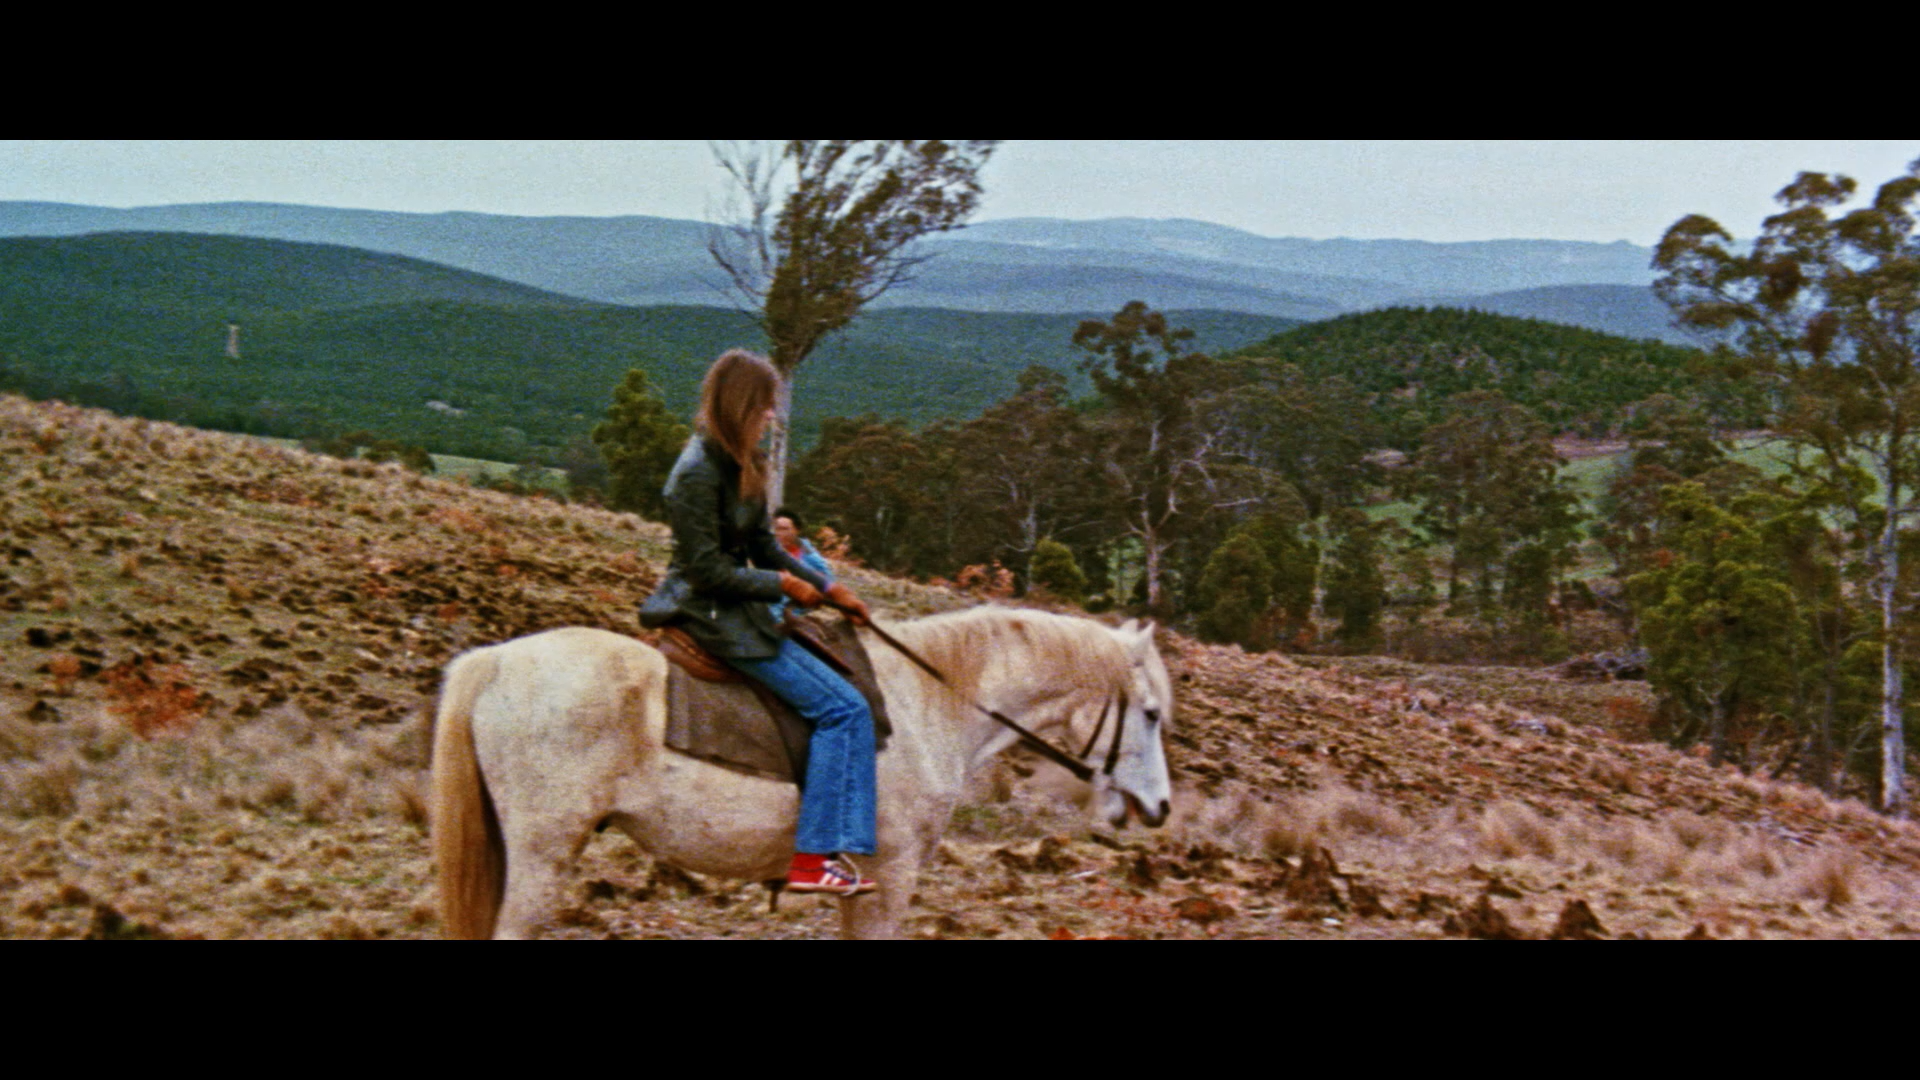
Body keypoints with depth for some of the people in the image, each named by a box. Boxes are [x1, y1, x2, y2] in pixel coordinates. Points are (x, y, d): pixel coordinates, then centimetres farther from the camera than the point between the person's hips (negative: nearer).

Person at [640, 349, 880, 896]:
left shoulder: (741, 464, 10)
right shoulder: (698, 472, -19)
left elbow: (764, 547, 16)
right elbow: (708, 570, -20)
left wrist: (829, 588, 8)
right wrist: (782, 584, -11)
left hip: (737, 609, 10)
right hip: (711, 616, -10)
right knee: (842, 707, -13)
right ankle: (814, 857, -13)